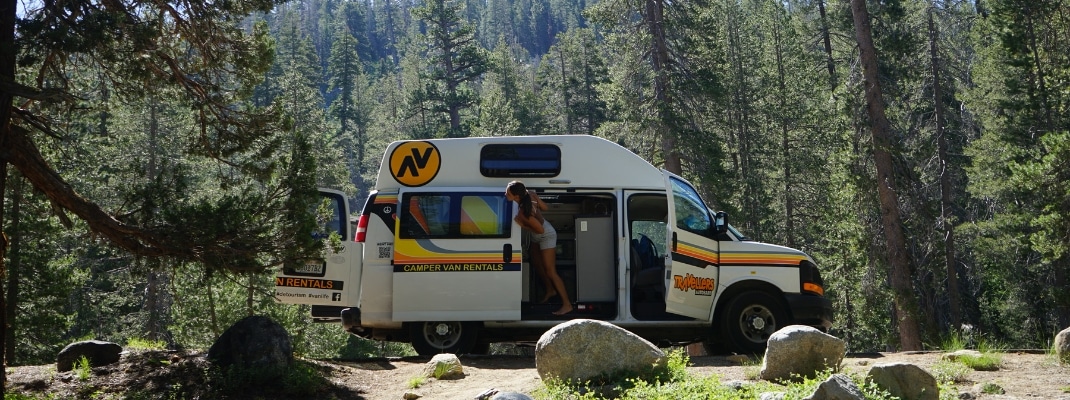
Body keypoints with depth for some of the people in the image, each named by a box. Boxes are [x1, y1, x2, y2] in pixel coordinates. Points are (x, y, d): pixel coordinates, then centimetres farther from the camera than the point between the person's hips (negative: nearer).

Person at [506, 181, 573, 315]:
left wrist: (523, 226, -20)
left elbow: (540, 229, -28)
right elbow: (544, 207, -1)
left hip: (546, 236, -9)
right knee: (537, 264, 24)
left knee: (550, 272, -3)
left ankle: (567, 304, 5)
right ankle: (550, 290, 45)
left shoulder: (524, 212, -37)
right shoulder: (530, 195, -17)